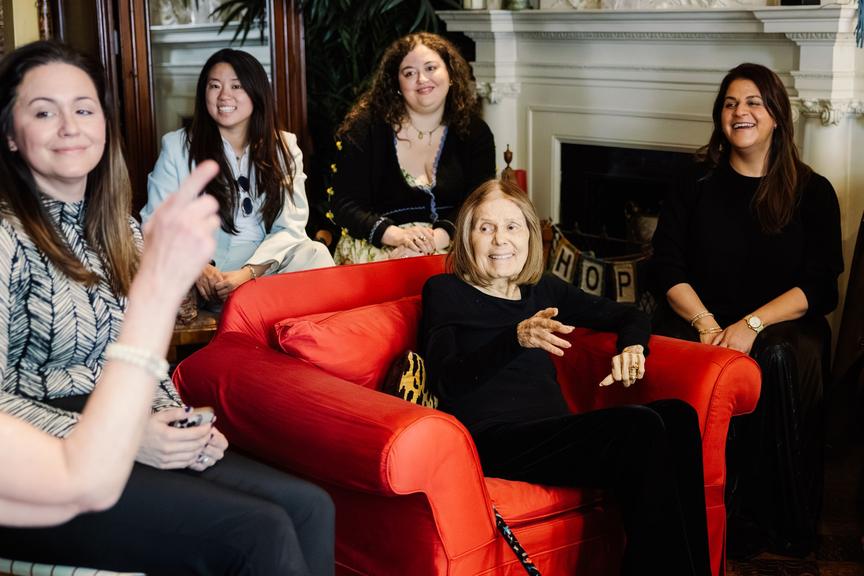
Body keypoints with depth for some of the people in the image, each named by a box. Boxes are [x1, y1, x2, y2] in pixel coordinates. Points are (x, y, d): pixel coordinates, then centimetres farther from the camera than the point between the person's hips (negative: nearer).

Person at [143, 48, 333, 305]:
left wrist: (248, 272, -18)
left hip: (266, 266, 3)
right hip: (205, 277, -2)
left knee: (314, 255, -28)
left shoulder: (283, 147, 10)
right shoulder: (177, 146, 5)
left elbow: (290, 226, 1)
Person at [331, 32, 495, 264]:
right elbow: (345, 206, -3)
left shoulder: (475, 133, 8)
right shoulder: (364, 128, 2)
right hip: (378, 245, -2)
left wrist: (434, 239, -22)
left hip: (450, 243, 2)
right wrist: (398, 235, -20)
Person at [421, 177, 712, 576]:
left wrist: (631, 348, 6)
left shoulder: (544, 291, 24)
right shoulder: (444, 292, 10)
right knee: (643, 427, -29)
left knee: (676, 415, -23)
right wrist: (517, 339, -24)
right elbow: (448, 382, -7)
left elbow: (631, 316, 32)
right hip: (493, 439, -6)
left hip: (554, 432, 6)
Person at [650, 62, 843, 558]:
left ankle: (785, 526, -23)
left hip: (785, 326, -1)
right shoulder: (696, 184, 11)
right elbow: (669, 269, 3)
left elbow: (819, 286, -2)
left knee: (778, 359, -36)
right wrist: (707, 323, -14)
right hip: (701, 319, 1)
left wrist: (752, 324, -17)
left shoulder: (813, 193, 7)